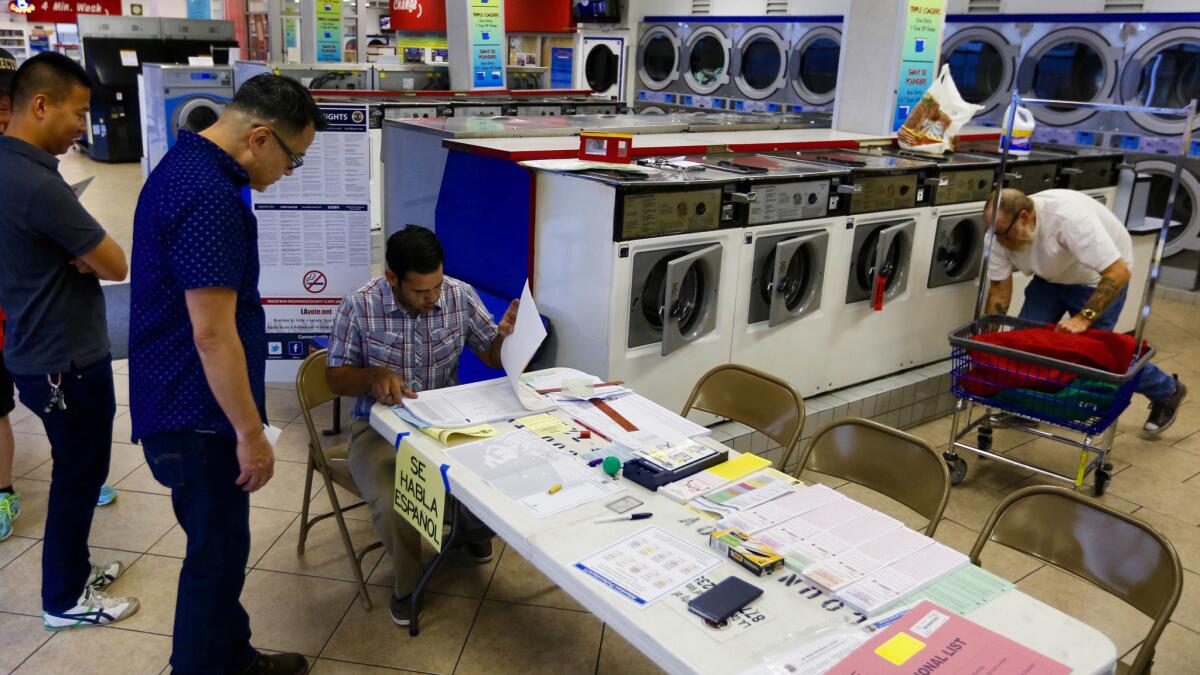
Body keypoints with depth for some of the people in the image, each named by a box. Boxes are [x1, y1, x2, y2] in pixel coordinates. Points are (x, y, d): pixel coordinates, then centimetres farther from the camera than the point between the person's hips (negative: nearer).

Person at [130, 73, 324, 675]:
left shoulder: (185, 165, 9)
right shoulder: (208, 198, -25)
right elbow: (212, 335, -26)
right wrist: (251, 432, -18)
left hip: (182, 402, 10)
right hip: (198, 417, -10)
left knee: (222, 542, 21)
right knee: (217, 554, 6)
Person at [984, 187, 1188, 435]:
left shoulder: (1068, 217, -39)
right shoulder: (1002, 233, -20)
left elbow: (1118, 272, -38)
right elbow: (999, 288, -11)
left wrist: (1083, 319, -42)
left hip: (1099, 276, -6)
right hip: (1051, 277, 6)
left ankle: (1167, 391, 15)